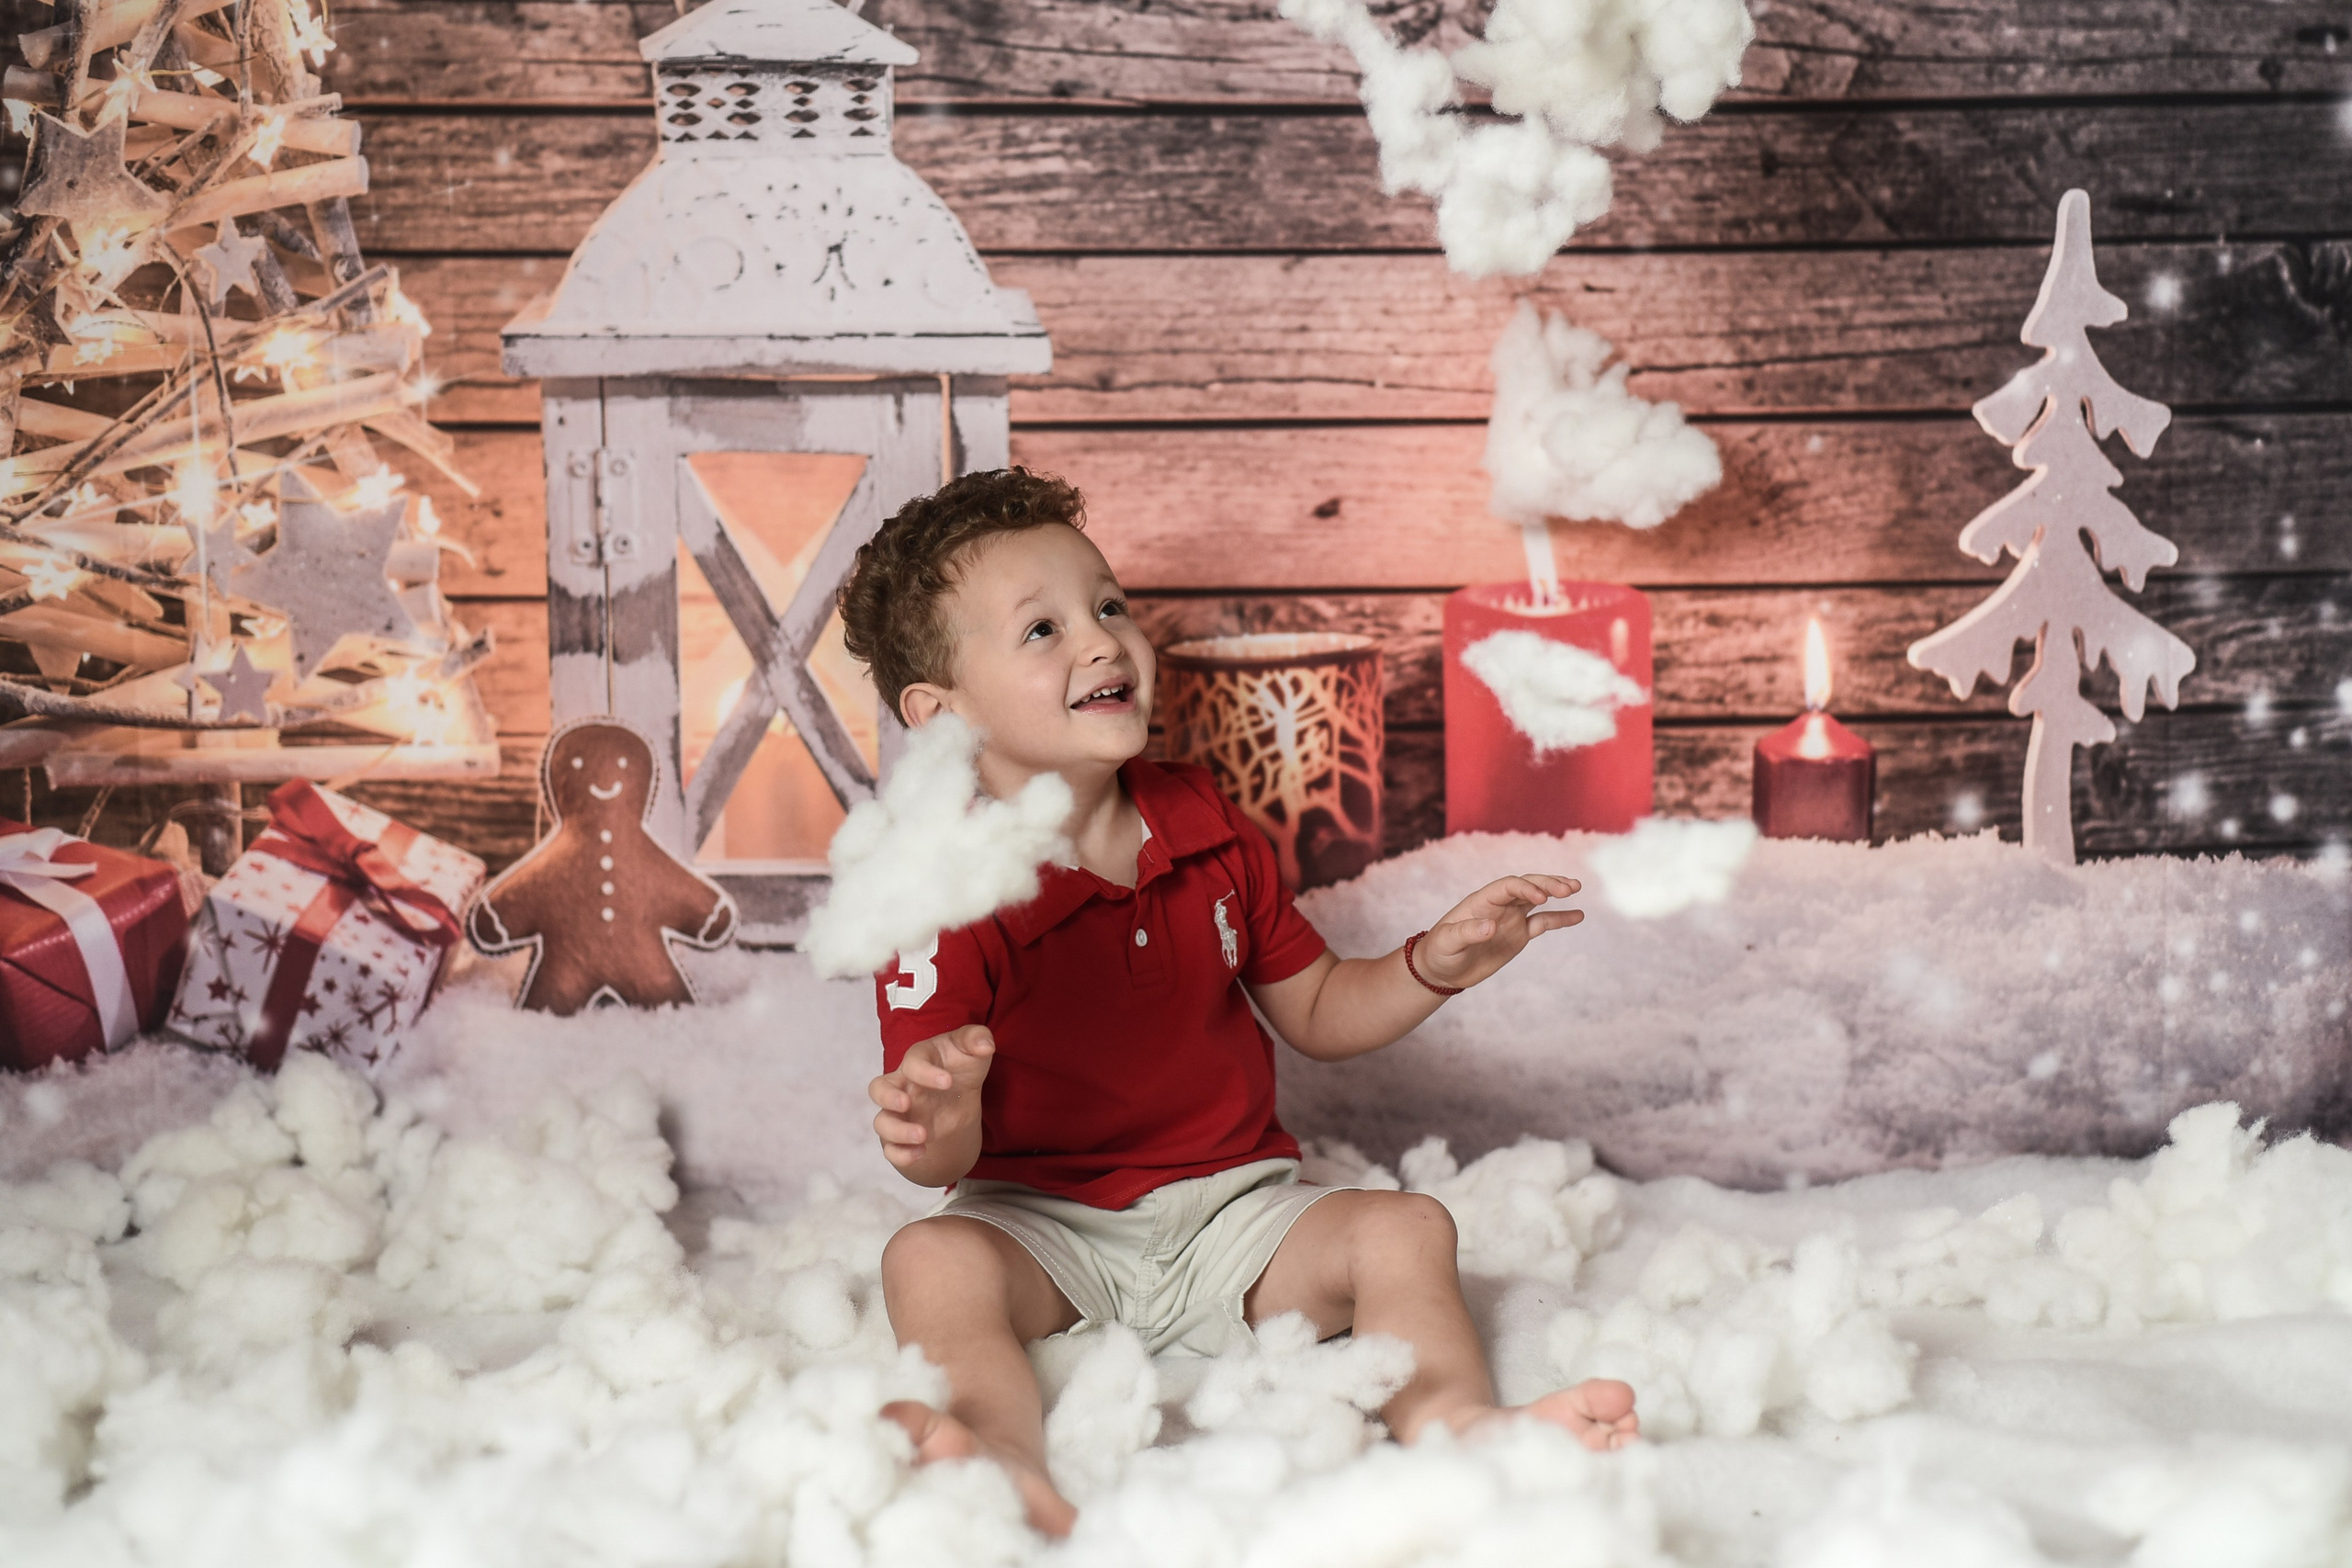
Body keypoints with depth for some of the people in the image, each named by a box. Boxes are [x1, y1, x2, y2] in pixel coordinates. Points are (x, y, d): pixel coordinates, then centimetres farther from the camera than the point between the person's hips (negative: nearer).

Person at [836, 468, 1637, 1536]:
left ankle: (1457, 1427, -42)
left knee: (1404, 1230, -18)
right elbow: (940, 1163, -16)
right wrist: (938, 1117, -41)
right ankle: (1012, 1469, -60)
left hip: (1232, 1208, 4)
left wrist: (1434, 965, -2)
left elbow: (1315, 1013, 16)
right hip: (1045, 1224, -4)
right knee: (932, 1258, -33)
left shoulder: (1211, 836, 4)